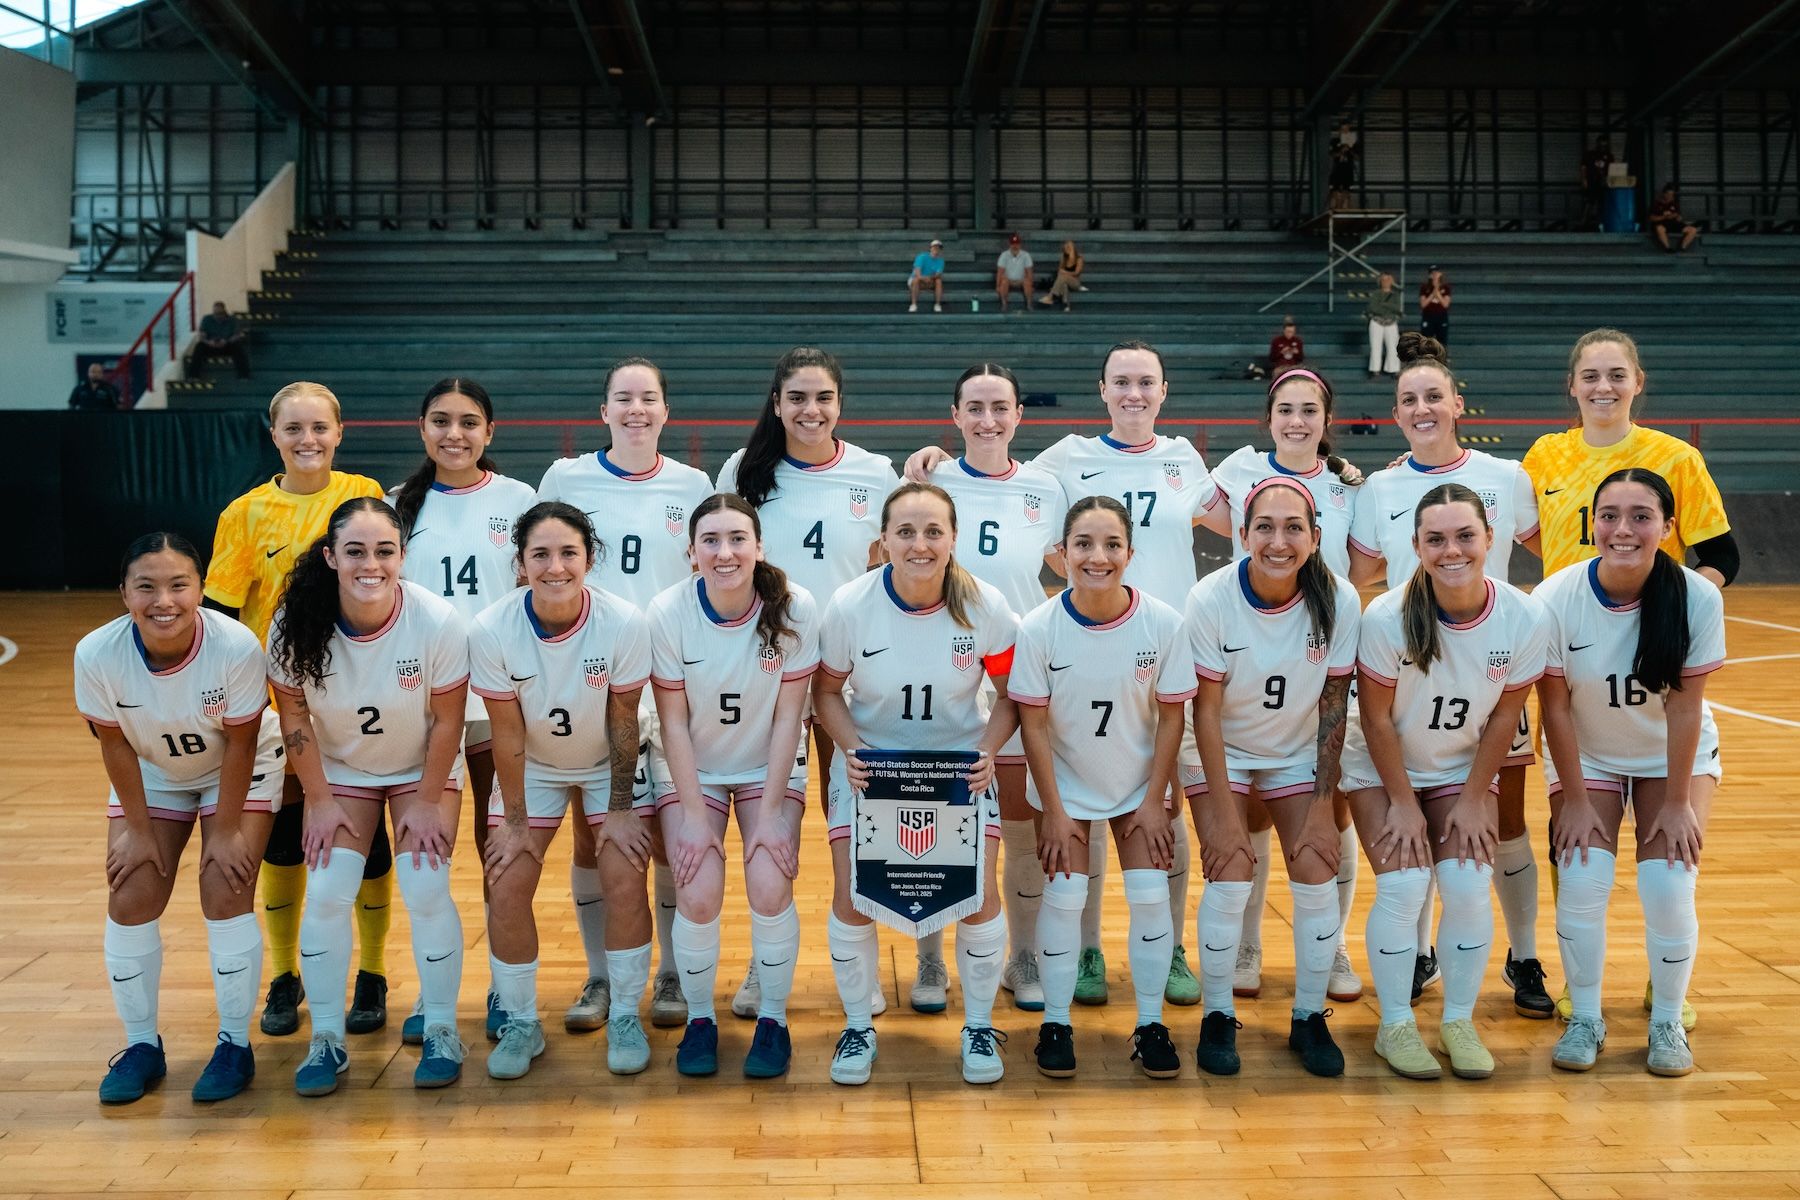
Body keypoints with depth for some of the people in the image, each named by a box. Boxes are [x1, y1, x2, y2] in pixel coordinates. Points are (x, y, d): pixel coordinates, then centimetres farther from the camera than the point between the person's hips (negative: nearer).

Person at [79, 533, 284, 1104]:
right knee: (130, 900, -3)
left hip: (238, 773, -2)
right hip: (150, 776, 3)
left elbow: (240, 744, -22)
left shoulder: (237, 646, -35)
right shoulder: (96, 654, -29)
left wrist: (227, 829, -15)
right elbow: (115, 745, -14)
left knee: (227, 897, -10)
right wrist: (138, 829, -8)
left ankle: (235, 1045, 6)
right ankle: (142, 1045, 16)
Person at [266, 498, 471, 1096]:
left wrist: (427, 802, -12)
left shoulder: (437, 622, -28)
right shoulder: (297, 622, -23)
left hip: (423, 770, -2)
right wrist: (320, 801, -8)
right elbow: (294, 714, -10)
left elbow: (447, 722, -17)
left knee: (425, 889, -13)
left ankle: (442, 1031, 6)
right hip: (339, 770, 2)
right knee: (326, 893, -9)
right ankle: (327, 1040, 9)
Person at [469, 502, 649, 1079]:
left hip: (609, 763, -1)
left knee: (626, 879, -12)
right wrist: (514, 820, -11)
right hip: (533, 766, 1)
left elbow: (623, 721, -17)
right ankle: (520, 1022, 13)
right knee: (506, 885, -7)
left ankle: (625, 1018, 9)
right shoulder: (491, 629, -26)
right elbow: (508, 732, -16)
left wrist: (620, 809, -11)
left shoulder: (625, 623, -28)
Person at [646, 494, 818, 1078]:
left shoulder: (794, 608, -19)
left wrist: (770, 813, -14)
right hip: (692, 770, 0)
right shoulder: (668, 612, -18)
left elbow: (788, 714, -13)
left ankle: (773, 1019, 8)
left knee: (770, 889, -17)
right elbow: (674, 722, -12)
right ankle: (699, 1019, 11)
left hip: (771, 767, 0)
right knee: (698, 895, -15)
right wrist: (694, 816, -14)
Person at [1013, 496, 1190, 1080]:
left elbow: (1171, 716, -8)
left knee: (1151, 894, -1)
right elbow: (1034, 724, -13)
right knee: (1064, 894, -3)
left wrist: (1154, 801, -6)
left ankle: (1150, 1024, 16)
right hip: (1065, 785, -1)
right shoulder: (1038, 628, -21)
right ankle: (1056, 1023, 15)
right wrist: (1053, 811, -10)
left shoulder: (1163, 623, -18)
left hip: (1138, 785, 1)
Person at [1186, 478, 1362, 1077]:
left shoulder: (1339, 600, -19)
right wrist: (1224, 814, -18)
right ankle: (1217, 1017, 6)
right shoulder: (1211, 599, -24)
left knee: (1317, 874, -9)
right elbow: (1205, 710, -18)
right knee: (1230, 876, -15)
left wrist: (1323, 808, -11)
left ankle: (1309, 1017, 13)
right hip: (1224, 755, -2)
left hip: (1298, 757, 2)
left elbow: (1334, 706, -11)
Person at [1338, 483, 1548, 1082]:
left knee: (1469, 885, -12)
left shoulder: (1524, 617, -19)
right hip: (1383, 770, -2)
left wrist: (1473, 798, -5)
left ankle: (1459, 1021, 11)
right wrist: (1403, 803, -12)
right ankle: (1395, 1026, 4)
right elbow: (1376, 718, -16)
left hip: (1465, 770, 2)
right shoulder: (1387, 617, -26)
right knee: (1403, 884, -15)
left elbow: (1505, 715, -7)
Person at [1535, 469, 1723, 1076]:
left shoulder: (1699, 598, -23)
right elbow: (1555, 706, -16)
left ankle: (1668, 1023, 11)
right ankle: (1585, 1018, 9)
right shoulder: (1555, 600, -25)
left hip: (1676, 757, 0)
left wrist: (1677, 801, -12)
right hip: (1586, 757, 0)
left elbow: (1685, 707, -16)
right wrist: (1574, 798, -11)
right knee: (1582, 880, -14)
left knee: (1669, 885, -13)